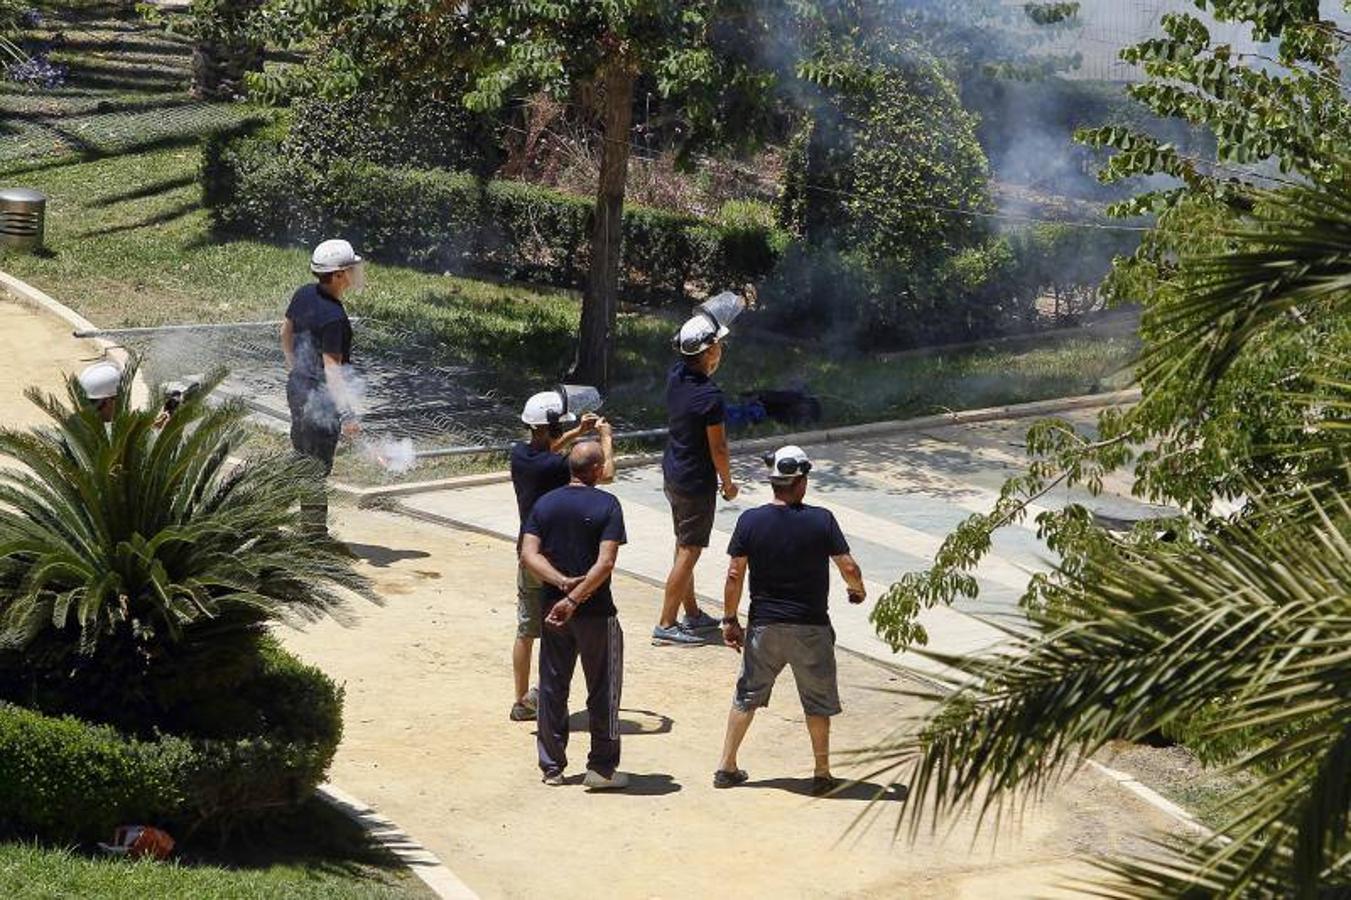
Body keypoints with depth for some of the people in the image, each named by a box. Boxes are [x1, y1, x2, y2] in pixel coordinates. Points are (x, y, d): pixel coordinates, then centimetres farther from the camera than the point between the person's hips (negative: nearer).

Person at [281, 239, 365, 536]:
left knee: (301, 458, 19)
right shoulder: (333, 318, -27)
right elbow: (332, 368, -30)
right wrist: (347, 414, -33)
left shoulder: (304, 294, 0)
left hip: (297, 387, 9)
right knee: (318, 467, 0)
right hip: (321, 397, -9)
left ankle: (307, 526, 30)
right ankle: (315, 532, 6)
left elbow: (286, 332, 16)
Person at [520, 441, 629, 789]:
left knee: (552, 687, 13)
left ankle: (551, 766, 18)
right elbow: (605, 562, -20)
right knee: (602, 689, 7)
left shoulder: (545, 504, 3)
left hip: (552, 607, 4)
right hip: (596, 612, -4)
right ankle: (602, 768, 9)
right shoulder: (606, 505, -11)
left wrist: (562, 583, -14)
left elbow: (529, 554, -6)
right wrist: (574, 599, -18)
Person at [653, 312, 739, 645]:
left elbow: (705, 367, 22)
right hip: (697, 482, -8)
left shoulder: (676, 376, -3)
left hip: (673, 476, 8)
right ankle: (665, 625, 3)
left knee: (685, 548, 19)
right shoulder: (710, 396, -26)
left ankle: (693, 614, 31)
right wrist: (728, 483, -3)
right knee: (688, 552, 0)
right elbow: (718, 448, -18)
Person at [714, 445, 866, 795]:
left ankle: (727, 767, 19)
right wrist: (857, 590, 13)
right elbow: (848, 567, -9)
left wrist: (730, 620, 6)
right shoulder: (821, 520, -12)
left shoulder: (750, 521, -7)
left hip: (764, 625, 2)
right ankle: (822, 775, 18)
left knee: (747, 696, 16)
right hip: (811, 627, -2)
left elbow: (734, 576, -5)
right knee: (818, 702, 13)